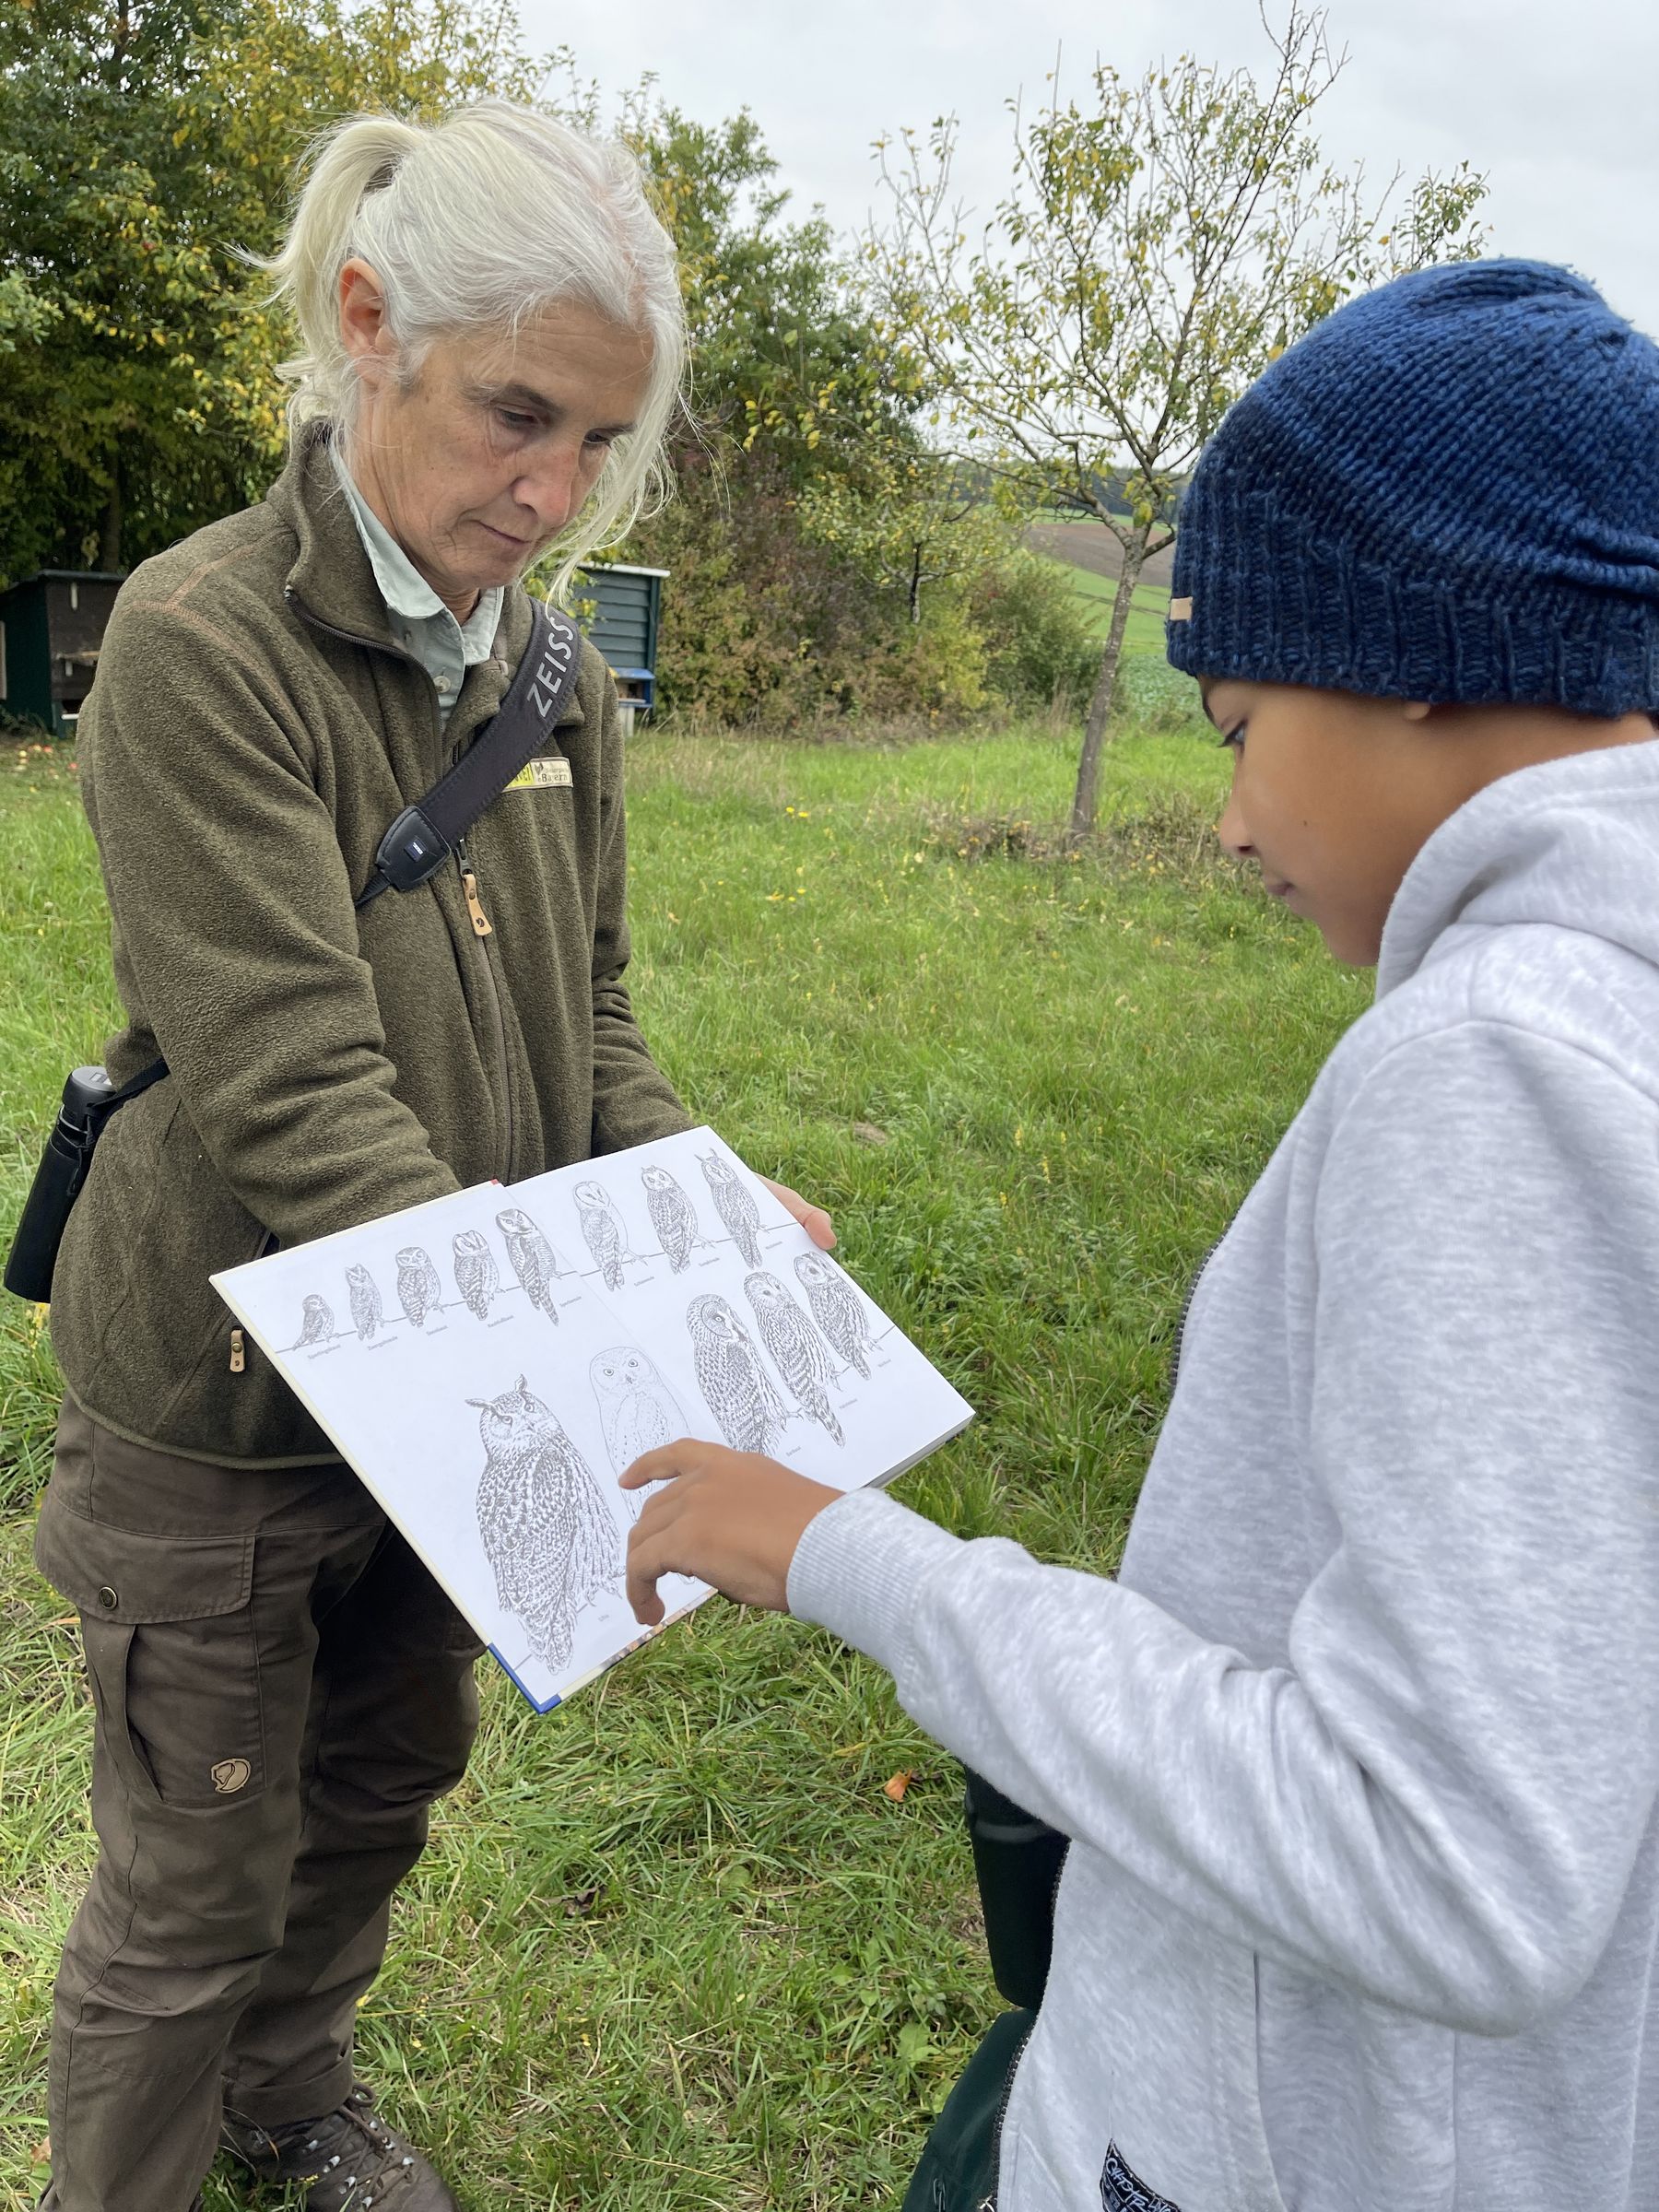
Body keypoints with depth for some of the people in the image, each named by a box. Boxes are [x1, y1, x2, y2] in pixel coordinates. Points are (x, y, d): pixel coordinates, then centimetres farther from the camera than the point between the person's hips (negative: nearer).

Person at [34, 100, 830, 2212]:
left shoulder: (556, 677, 2)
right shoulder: (203, 641, -20)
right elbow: (295, 1097, -27)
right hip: (225, 1405, -6)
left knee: (380, 1785, 25)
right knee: (197, 1887, 12)